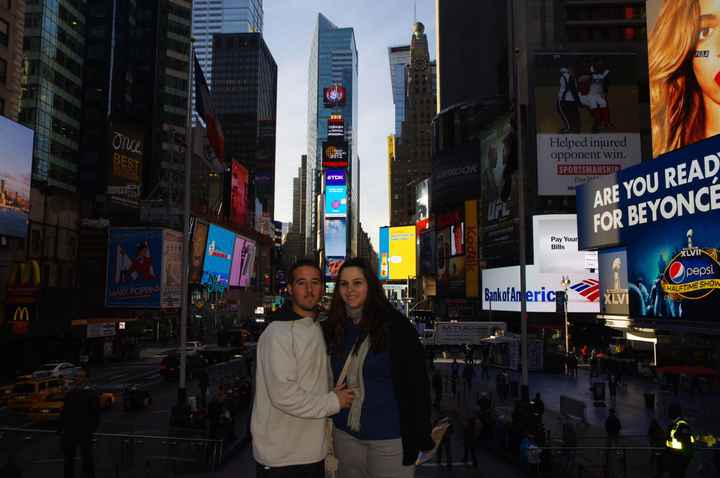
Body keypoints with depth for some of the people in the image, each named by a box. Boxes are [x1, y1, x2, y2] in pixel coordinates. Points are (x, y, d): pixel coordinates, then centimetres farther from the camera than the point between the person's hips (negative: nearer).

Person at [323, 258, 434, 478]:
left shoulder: (395, 325, -11)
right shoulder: (334, 328, 3)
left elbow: (417, 383, -12)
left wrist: (419, 438, -14)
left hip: (389, 438, -4)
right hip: (345, 435, 5)